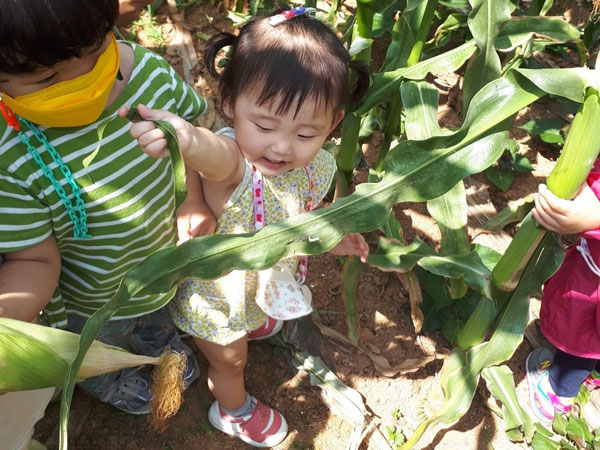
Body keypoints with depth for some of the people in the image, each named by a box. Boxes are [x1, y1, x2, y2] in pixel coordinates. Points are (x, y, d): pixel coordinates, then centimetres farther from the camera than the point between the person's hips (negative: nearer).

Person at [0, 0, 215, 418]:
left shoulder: (151, 71, -26)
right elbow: (35, 261, -27)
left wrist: (194, 197, -21)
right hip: (93, 307, -3)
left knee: (159, 319, 39)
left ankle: (157, 341, 76)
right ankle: (107, 383, 71)